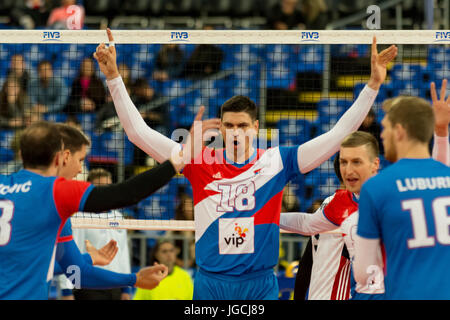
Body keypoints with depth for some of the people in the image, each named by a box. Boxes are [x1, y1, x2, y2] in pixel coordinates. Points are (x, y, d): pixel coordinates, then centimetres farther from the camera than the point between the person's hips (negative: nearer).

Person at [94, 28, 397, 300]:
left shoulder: (276, 162, 2)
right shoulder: (199, 161, 4)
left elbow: (338, 134, 1)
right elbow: (139, 132, 4)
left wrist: (373, 84, -4)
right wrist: (114, 77, -1)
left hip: (260, 284, -1)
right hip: (210, 284, 1)